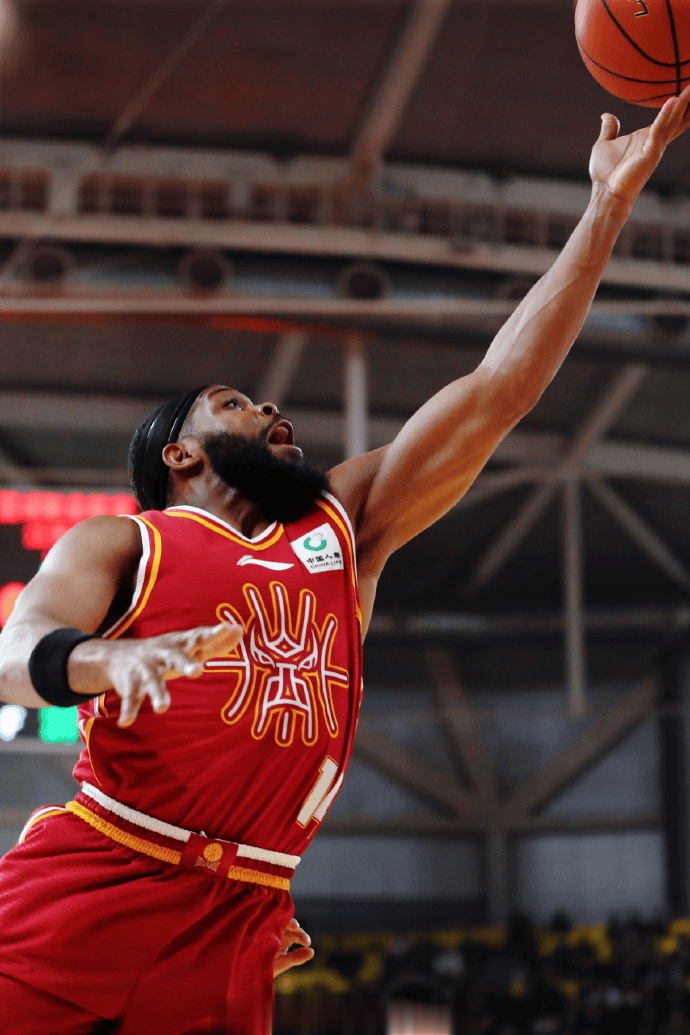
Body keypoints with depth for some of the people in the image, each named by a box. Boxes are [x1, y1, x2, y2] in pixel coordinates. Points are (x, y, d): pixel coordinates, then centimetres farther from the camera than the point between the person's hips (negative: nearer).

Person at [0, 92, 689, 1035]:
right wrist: (107, 659, -31)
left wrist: (610, 203, 13)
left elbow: (499, 390, 17)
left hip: (234, 928, 3)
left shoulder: (343, 529, 21)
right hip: (82, 890, -3)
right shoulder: (120, 545, 12)